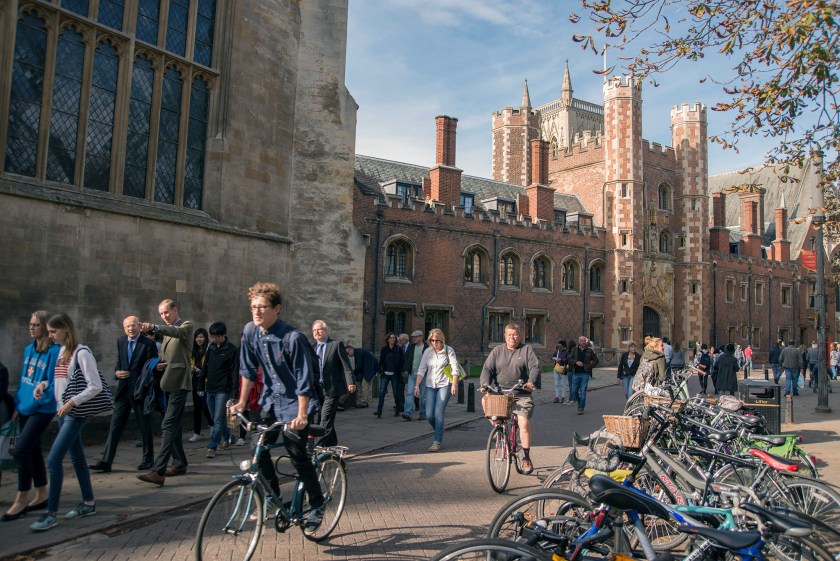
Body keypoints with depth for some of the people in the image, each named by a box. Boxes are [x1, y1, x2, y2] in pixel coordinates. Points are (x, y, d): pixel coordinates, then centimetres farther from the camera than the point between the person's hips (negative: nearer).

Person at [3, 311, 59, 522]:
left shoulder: (54, 351, -14)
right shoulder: (28, 349, 9)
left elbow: (54, 384, -15)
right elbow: (23, 379, 14)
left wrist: (33, 403, -16)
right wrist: (17, 406, 10)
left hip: (42, 409, -7)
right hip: (25, 408, 8)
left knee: (20, 451, -9)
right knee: (33, 450, 13)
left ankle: (21, 500, 5)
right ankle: (41, 495, 25)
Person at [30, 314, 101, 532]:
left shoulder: (81, 353, -16)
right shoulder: (62, 351, 8)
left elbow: (95, 387, -18)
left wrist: (72, 402, -21)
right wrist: (44, 384, 1)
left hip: (76, 413, -8)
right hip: (64, 412, 8)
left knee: (54, 459, -10)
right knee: (77, 458, 15)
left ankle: (51, 514, -1)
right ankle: (88, 503, 26)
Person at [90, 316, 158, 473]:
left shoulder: (148, 343, -7)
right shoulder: (121, 341, 11)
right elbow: (119, 363, 20)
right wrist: (117, 372, -2)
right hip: (123, 391, 5)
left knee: (144, 427, 6)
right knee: (115, 426, 4)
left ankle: (148, 459, 20)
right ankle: (106, 461, 8)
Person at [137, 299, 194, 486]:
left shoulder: (186, 325, -3)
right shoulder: (167, 330, 22)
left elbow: (177, 332, -26)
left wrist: (154, 327, -43)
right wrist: (159, 364, 5)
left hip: (179, 382, -9)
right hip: (169, 383, 9)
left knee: (168, 425, -16)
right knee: (173, 425, 15)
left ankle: (158, 471, -21)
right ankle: (179, 463, 26)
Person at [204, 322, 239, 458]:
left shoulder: (232, 349, -8)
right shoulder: (211, 347, 10)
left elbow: (234, 371, -9)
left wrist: (233, 390, -12)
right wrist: (205, 377, 8)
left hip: (223, 389, -7)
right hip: (210, 388, 7)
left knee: (218, 419, -8)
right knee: (214, 419, 15)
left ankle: (212, 447, -6)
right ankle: (226, 439, 33)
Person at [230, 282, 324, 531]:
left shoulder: (293, 337, -24)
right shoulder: (250, 331, -6)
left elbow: (304, 380, -23)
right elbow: (248, 369, 5)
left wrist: (301, 415, -26)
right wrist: (242, 402, 5)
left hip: (295, 403, -6)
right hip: (271, 400, 6)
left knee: (297, 454, -7)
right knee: (259, 450, 2)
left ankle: (317, 504, 14)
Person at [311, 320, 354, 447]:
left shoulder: (337, 344, -2)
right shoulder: (312, 348, 13)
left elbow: (346, 365, -6)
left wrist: (350, 382, -14)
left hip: (332, 389, -5)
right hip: (318, 389, 5)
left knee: (326, 419, -11)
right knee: (328, 419, 12)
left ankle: (321, 445, -10)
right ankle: (332, 443, 24)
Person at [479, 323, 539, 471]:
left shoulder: (527, 350, 7)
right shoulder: (497, 351, 13)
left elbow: (535, 367, -5)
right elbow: (487, 369, 5)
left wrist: (531, 381, -24)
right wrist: (485, 384, -14)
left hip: (521, 396, -3)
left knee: (523, 421, -18)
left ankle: (526, 458, -3)